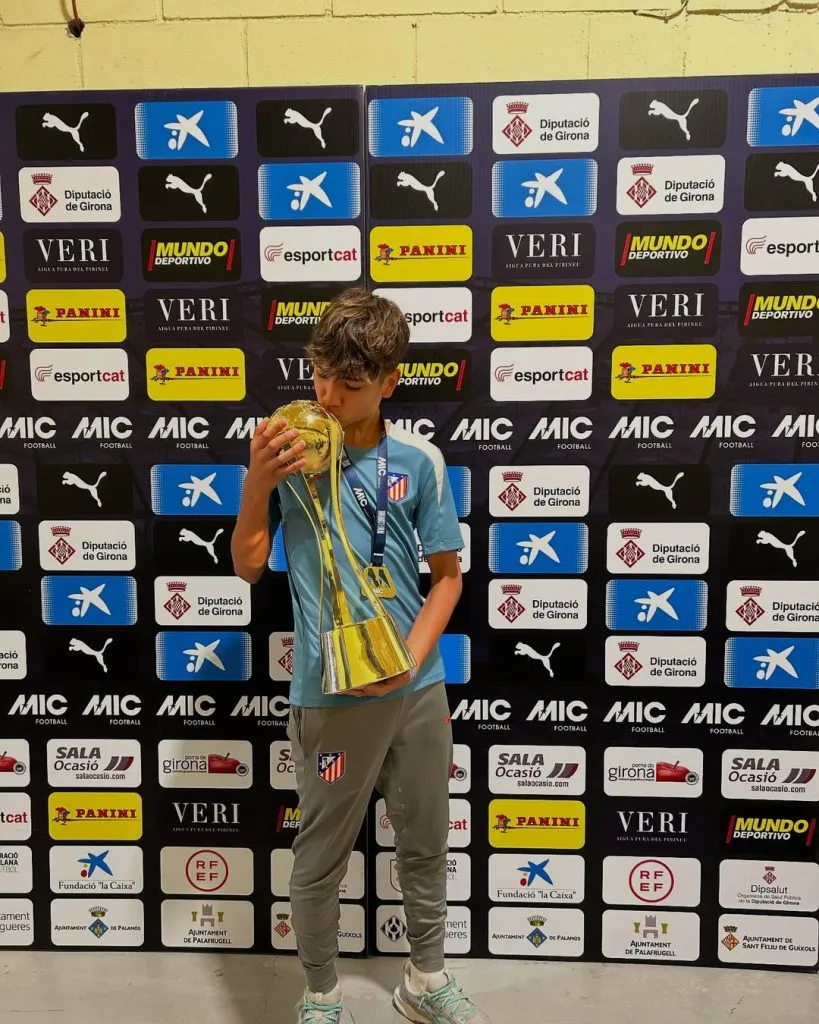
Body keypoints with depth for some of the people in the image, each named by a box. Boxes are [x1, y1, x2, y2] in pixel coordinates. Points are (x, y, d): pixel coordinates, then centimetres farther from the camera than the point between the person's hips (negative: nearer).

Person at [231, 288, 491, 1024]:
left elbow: (448, 575, 2)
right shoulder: (289, 451, -9)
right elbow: (248, 566, -4)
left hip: (419, 689, 3)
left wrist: (411, 658, -11)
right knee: (322, 856, 14)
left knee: (426, 842, 20)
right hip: (330, 695, -2)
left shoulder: (420, 460, -5)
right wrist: (256, 485, -20)